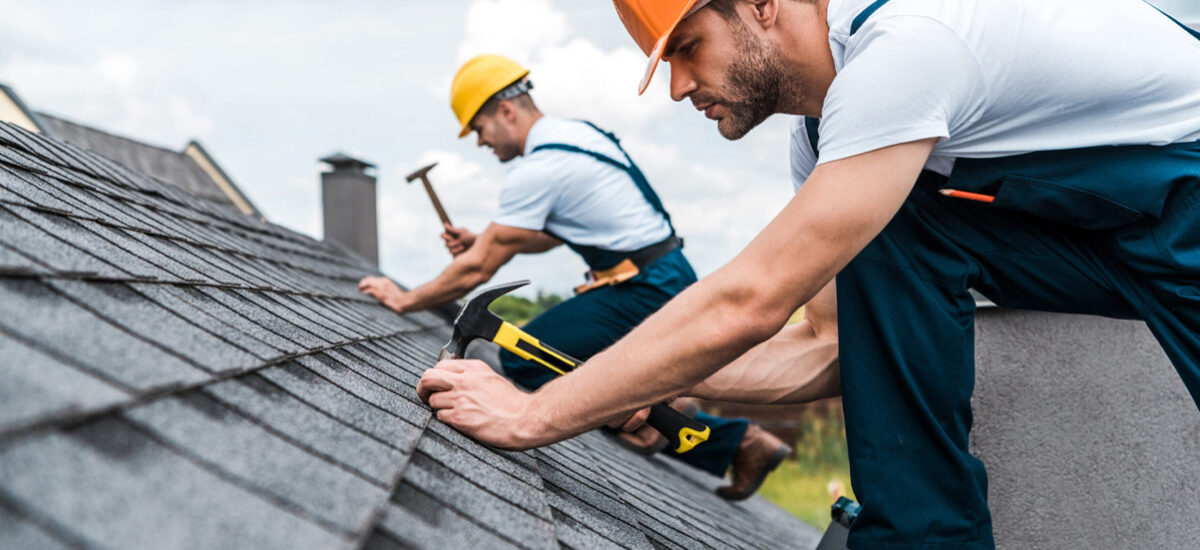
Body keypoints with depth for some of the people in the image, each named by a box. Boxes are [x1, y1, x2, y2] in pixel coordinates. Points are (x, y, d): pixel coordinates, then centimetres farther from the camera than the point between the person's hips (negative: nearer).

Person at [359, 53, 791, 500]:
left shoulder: (536, 171, -16)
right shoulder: (575, 132, 14)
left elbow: (477, 270, -12)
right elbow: (548, 235, 25)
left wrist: (406, 299, 0)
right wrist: (482, 241, 13)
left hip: (643, 292, -10)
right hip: (669, 278, 10)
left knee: (522, 358, -10)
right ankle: (743, 442, 17)